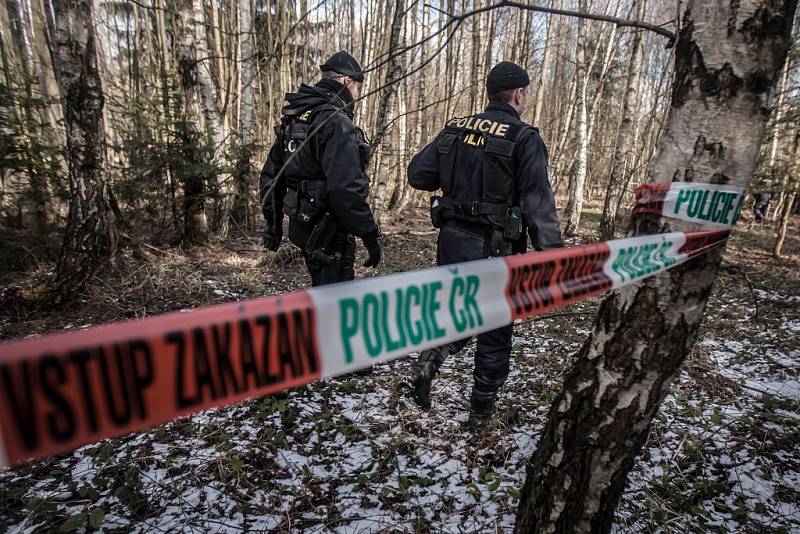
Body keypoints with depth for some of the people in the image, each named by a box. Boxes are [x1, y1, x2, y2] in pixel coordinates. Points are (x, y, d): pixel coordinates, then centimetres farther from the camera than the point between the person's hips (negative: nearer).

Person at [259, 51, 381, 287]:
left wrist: (273, 222, 23)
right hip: (329, 232, -9)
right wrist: (369, 235, -20)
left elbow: (269, 176, 16)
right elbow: (346, 188, -28)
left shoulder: (292, 119, 12)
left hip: (302, 226, 9)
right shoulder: (337, 122, -17)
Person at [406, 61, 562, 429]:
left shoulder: (455, 130, 6)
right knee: (495, 330, 12)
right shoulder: (524, 139, -9)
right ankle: (480, 411, 24)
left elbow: (417, 175, 7)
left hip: (451, 240, 5)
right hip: (493, 249, -4)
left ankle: (429, 360, 8)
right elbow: (538, 204, -15)